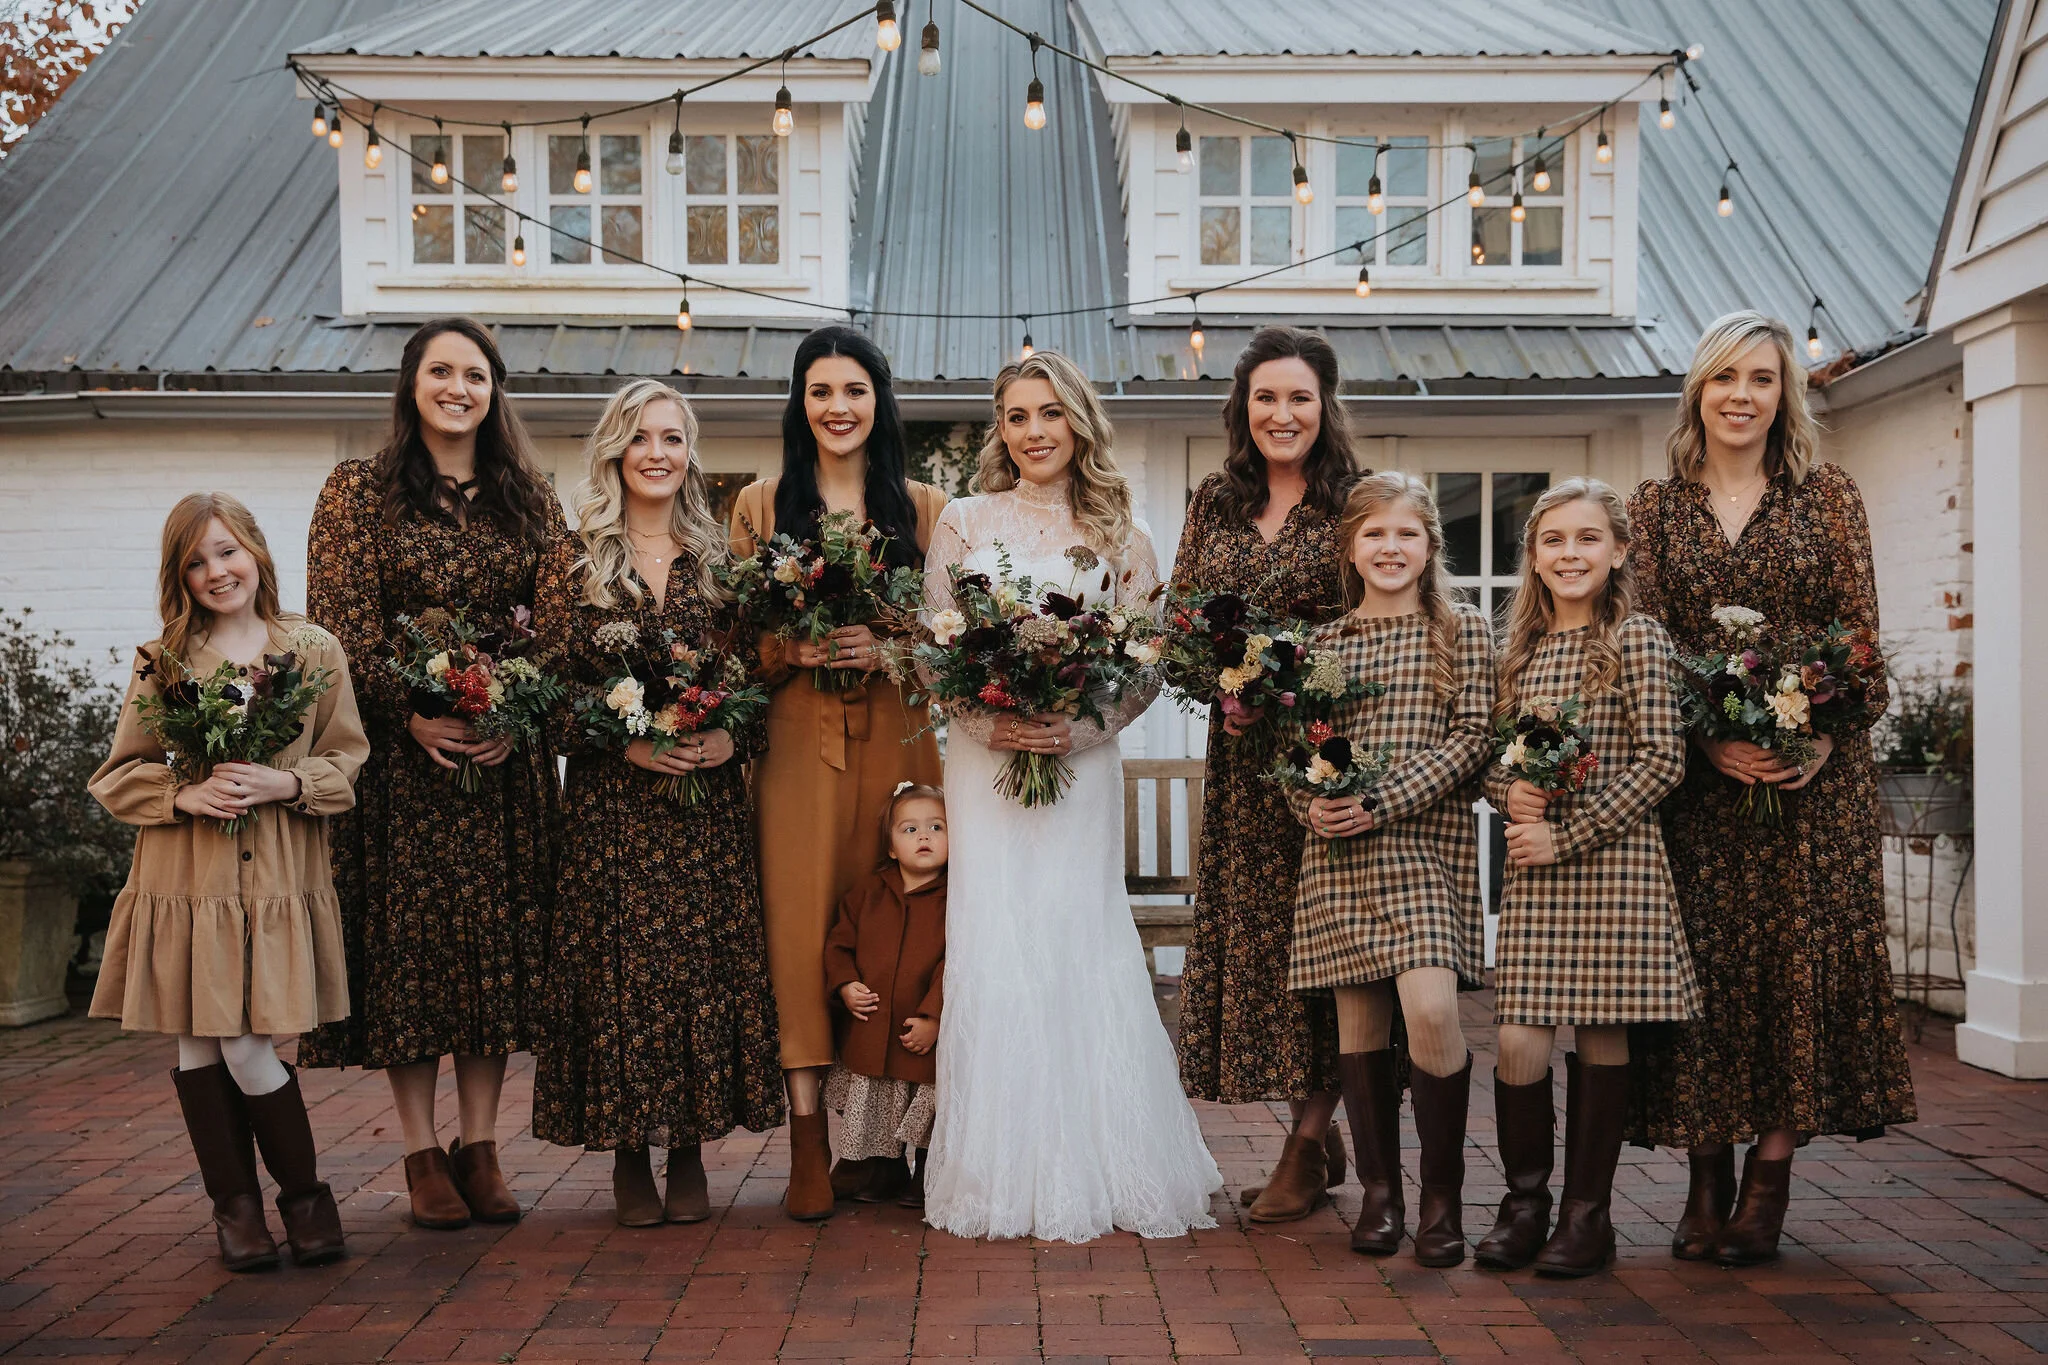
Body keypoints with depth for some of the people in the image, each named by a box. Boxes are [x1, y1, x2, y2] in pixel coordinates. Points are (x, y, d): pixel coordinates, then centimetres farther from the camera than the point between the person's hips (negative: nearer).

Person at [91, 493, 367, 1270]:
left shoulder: (314, 651, 5)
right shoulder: (163, 661, 6)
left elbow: (349, 760, 4)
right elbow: (116, 777, 7)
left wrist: (285, 783, -14)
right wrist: (186, 794, -11)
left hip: (276, 883, -1)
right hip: (184, 882, 2)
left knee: (248, 1049, -5)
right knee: (198, 1047, 4)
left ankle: (304, 1193, 15)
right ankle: (234, 1204, 20)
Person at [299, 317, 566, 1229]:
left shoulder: (529, 499, 11)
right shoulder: (359, 494, 2)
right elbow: (340, 626, -5)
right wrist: (413, 714, -16)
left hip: (505, 755, 3)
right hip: (398, 752, -2)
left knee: (498, 942, 4)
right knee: (406, 939, 0)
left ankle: (480, 1148, 13)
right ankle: (422, 1157, 9)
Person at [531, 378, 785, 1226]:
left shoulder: (719, 562, 11)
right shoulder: (573, 562, 4)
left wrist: (732, 737, -10)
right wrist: (626, 740, -15)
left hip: (709, 805, 2)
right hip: (608, 805, -2)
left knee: (705, 963, 1)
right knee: (620, 964, -1)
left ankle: (691, 1157, 13)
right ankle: (629, 1160, 12)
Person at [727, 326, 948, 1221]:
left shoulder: (922, 508, 11)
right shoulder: (760, 506, 10)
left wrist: (885, 648, -11)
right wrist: (795, 648, -12)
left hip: (897, 738, 1)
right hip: (798, 739, -1)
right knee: (800, 918, -7)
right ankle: (808, 1139, -5)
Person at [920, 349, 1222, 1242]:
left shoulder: (1119, 536, 8)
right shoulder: (963, 522, 8)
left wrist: (1078, 729, -11)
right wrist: (990, 725, -12)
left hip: (1082, 761, 0)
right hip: (984, 759, 0)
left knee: (1079, 948, -2)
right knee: (993, 950, -2)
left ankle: (1091, 1173, 9)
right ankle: (1005, 1175, 8)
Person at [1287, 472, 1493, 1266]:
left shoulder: (1460, 633, 4)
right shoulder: (1322, 644, 12)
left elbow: (1473, 737, -5)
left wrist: (1383, 801, -14)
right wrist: (1311, 805, -7)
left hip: (1428, 844, -3)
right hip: (1338, 855, 3)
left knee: (1430, 1008, -17)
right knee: (1359, 1020, 5)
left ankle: (1444, 1191, 1)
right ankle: (1379, 1191, 19)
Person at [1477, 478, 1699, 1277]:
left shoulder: (1638, 641, -3)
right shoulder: (1520, 649, 12)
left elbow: (1662, 762, -9)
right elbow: (1492, 756, 18)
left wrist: (1566, 836, -13)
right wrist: (1510, 793, -6)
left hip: (1614, 862, -4)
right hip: (1531, 870, 4)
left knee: (1601, 1033, 3)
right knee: (1519, 1039, -2)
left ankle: (1588, 1212, 17)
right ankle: (1524, 1202, 17)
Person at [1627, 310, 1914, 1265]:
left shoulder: (1827, 496, 6)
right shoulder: (1655, 507, 8)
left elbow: (1862, 637, 2)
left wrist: (1826, 737, -14)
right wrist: (1710, 742, -14)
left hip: (1815, 769, 0)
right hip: (1698, 772, 0)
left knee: (1803, 955, -2)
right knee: (1702, 960, 0)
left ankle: (1770, 1176, 8)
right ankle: (1707, 1178, 9)